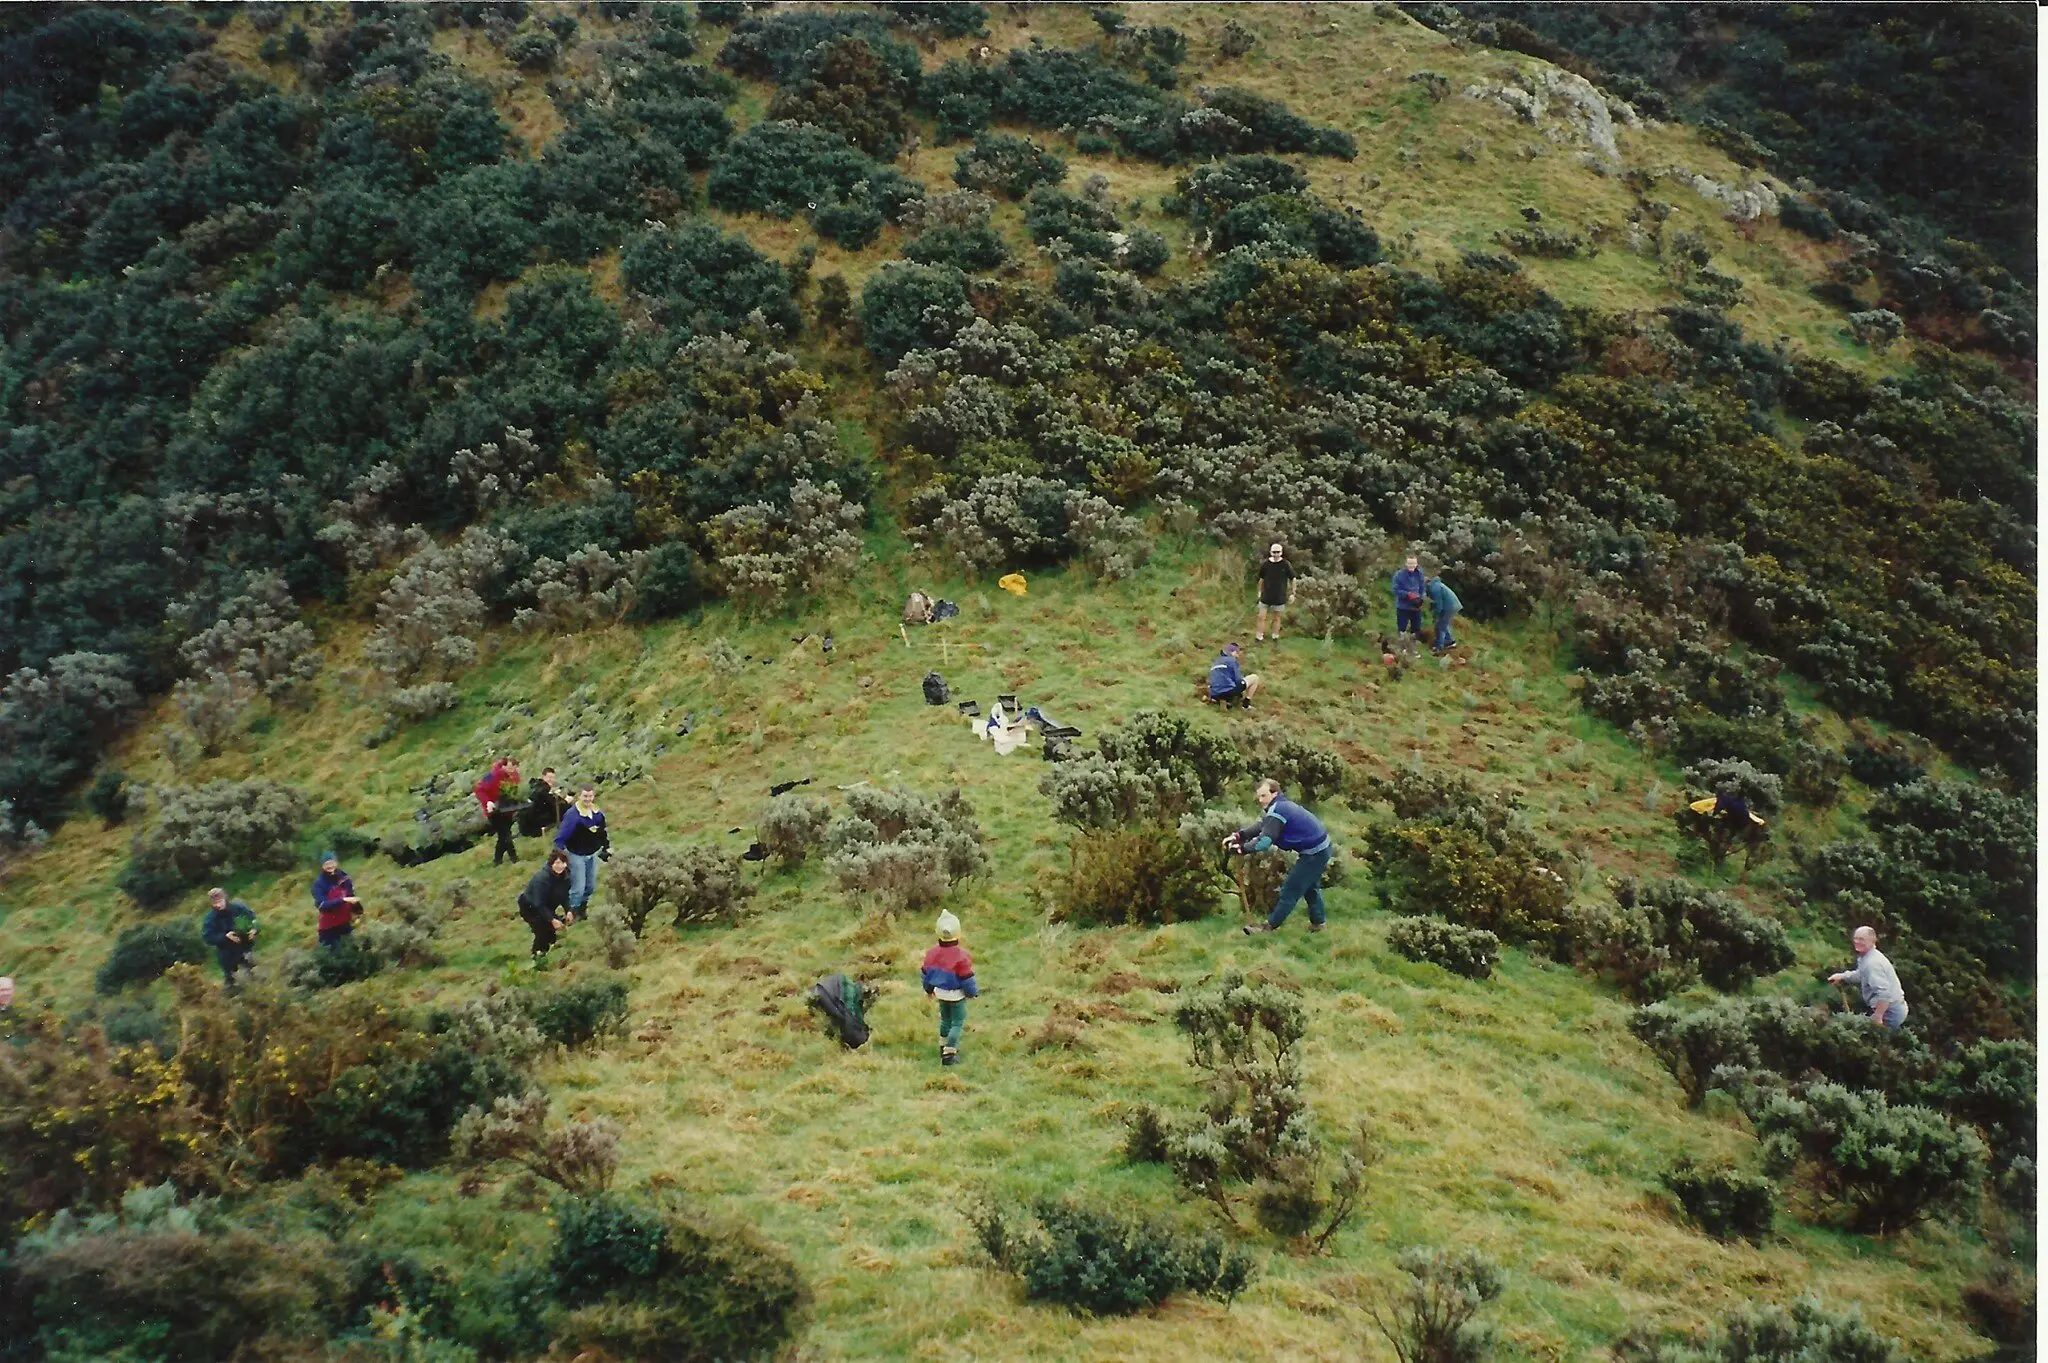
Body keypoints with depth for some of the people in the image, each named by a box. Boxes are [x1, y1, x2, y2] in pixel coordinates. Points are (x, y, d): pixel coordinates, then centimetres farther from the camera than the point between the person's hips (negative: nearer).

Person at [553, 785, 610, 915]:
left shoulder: (598, 812, -3)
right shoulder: (572, 814, -25)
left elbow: (603, 831, 13)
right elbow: (561, 835, -25)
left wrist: (607, 847, 16)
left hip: (592, 854, 7)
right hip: (577, 855, -7)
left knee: (591, 887, 18)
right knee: (578, 888, -4)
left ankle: (581, 909, 39)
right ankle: (572, 912, 15)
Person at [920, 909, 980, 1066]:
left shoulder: (932, 953, -9)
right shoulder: (961, 956, -27)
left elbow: (925, 974, 5)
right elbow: (967, 979, -19)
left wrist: (928, 989, 24)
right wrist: (974, 992, 0)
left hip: (940, 993, 6)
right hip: (957, 995, -6)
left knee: (945, 1019, 24)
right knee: (957, 1023, 5)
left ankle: (944, 1047, 37)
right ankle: (949, 1054, -1)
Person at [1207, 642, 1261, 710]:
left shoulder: (1215, 663, 23)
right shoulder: (1232, 660, 1)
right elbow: (1238, 679, -3)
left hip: (1215, 695, 7)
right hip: (1228, 691, -7)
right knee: (1255, 677, 9)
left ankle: (1222, 701, 12)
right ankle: (1246, 704, 8)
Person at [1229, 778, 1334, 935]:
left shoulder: (1277, 811, -23)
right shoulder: (1281, 806, 8)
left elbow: (1265, 840, -34)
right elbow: (1261, 828, 5)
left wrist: (1242, 849, -35)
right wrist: (1238, 836, -8)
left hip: (1314, 852, -10)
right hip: (1320, 847, 10)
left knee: (1291, 889, -2)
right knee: (1310, 887, 26)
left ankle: (1270, 925, 4)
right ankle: (1318, 922, 37)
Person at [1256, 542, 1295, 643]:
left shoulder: (1286, 565, -9)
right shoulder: (1265, 564, -4)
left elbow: (1293, 579, 0)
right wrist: (1260, 592, 12)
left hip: (1279, 597, -1)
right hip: (1266, 596, 1)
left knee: (1276, 618, 10)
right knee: (1261, 617, -1)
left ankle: (1275, 638, 22)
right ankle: (1259, 637, 7)